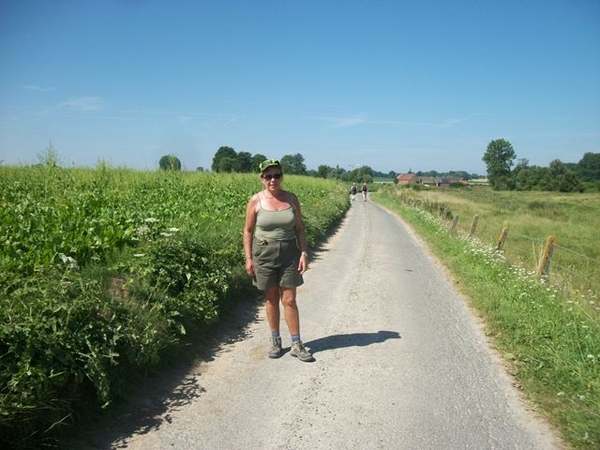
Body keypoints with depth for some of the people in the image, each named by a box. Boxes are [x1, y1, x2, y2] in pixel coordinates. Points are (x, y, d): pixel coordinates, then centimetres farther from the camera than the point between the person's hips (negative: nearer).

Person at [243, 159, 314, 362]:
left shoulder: (291, 198, 0)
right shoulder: (255, 201, -5)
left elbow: (299, 229, 4)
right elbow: (248, 231, 1)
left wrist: (304, 253, -5)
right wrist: (248, 258, -4)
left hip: (289, 253, 1)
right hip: (264, 254, -1)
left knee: (289, 300, 2)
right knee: (271, 300, 9)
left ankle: (296, 345, 12)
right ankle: (275, 341, 25)